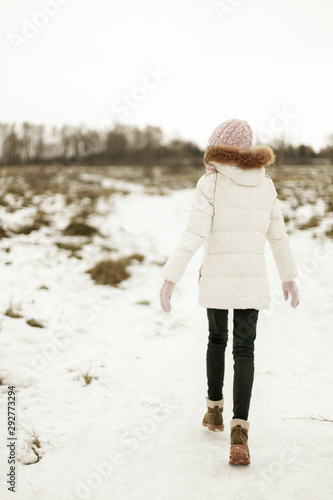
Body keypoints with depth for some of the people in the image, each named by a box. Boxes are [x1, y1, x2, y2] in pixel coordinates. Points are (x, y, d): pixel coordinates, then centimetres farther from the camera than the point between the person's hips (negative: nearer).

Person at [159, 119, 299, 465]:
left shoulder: (210, 183, -7)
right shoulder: (265, 185, 5)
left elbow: (194, 234, -17)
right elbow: (278, 235, 12)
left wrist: (170, 278, -16)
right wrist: (289, 276, 22)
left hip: (216, 278, -1)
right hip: (251, 280, 1)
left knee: (217, 338, 21)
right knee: (244, 351, 1)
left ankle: (214, 409, 31)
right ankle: (239, 430, -13)